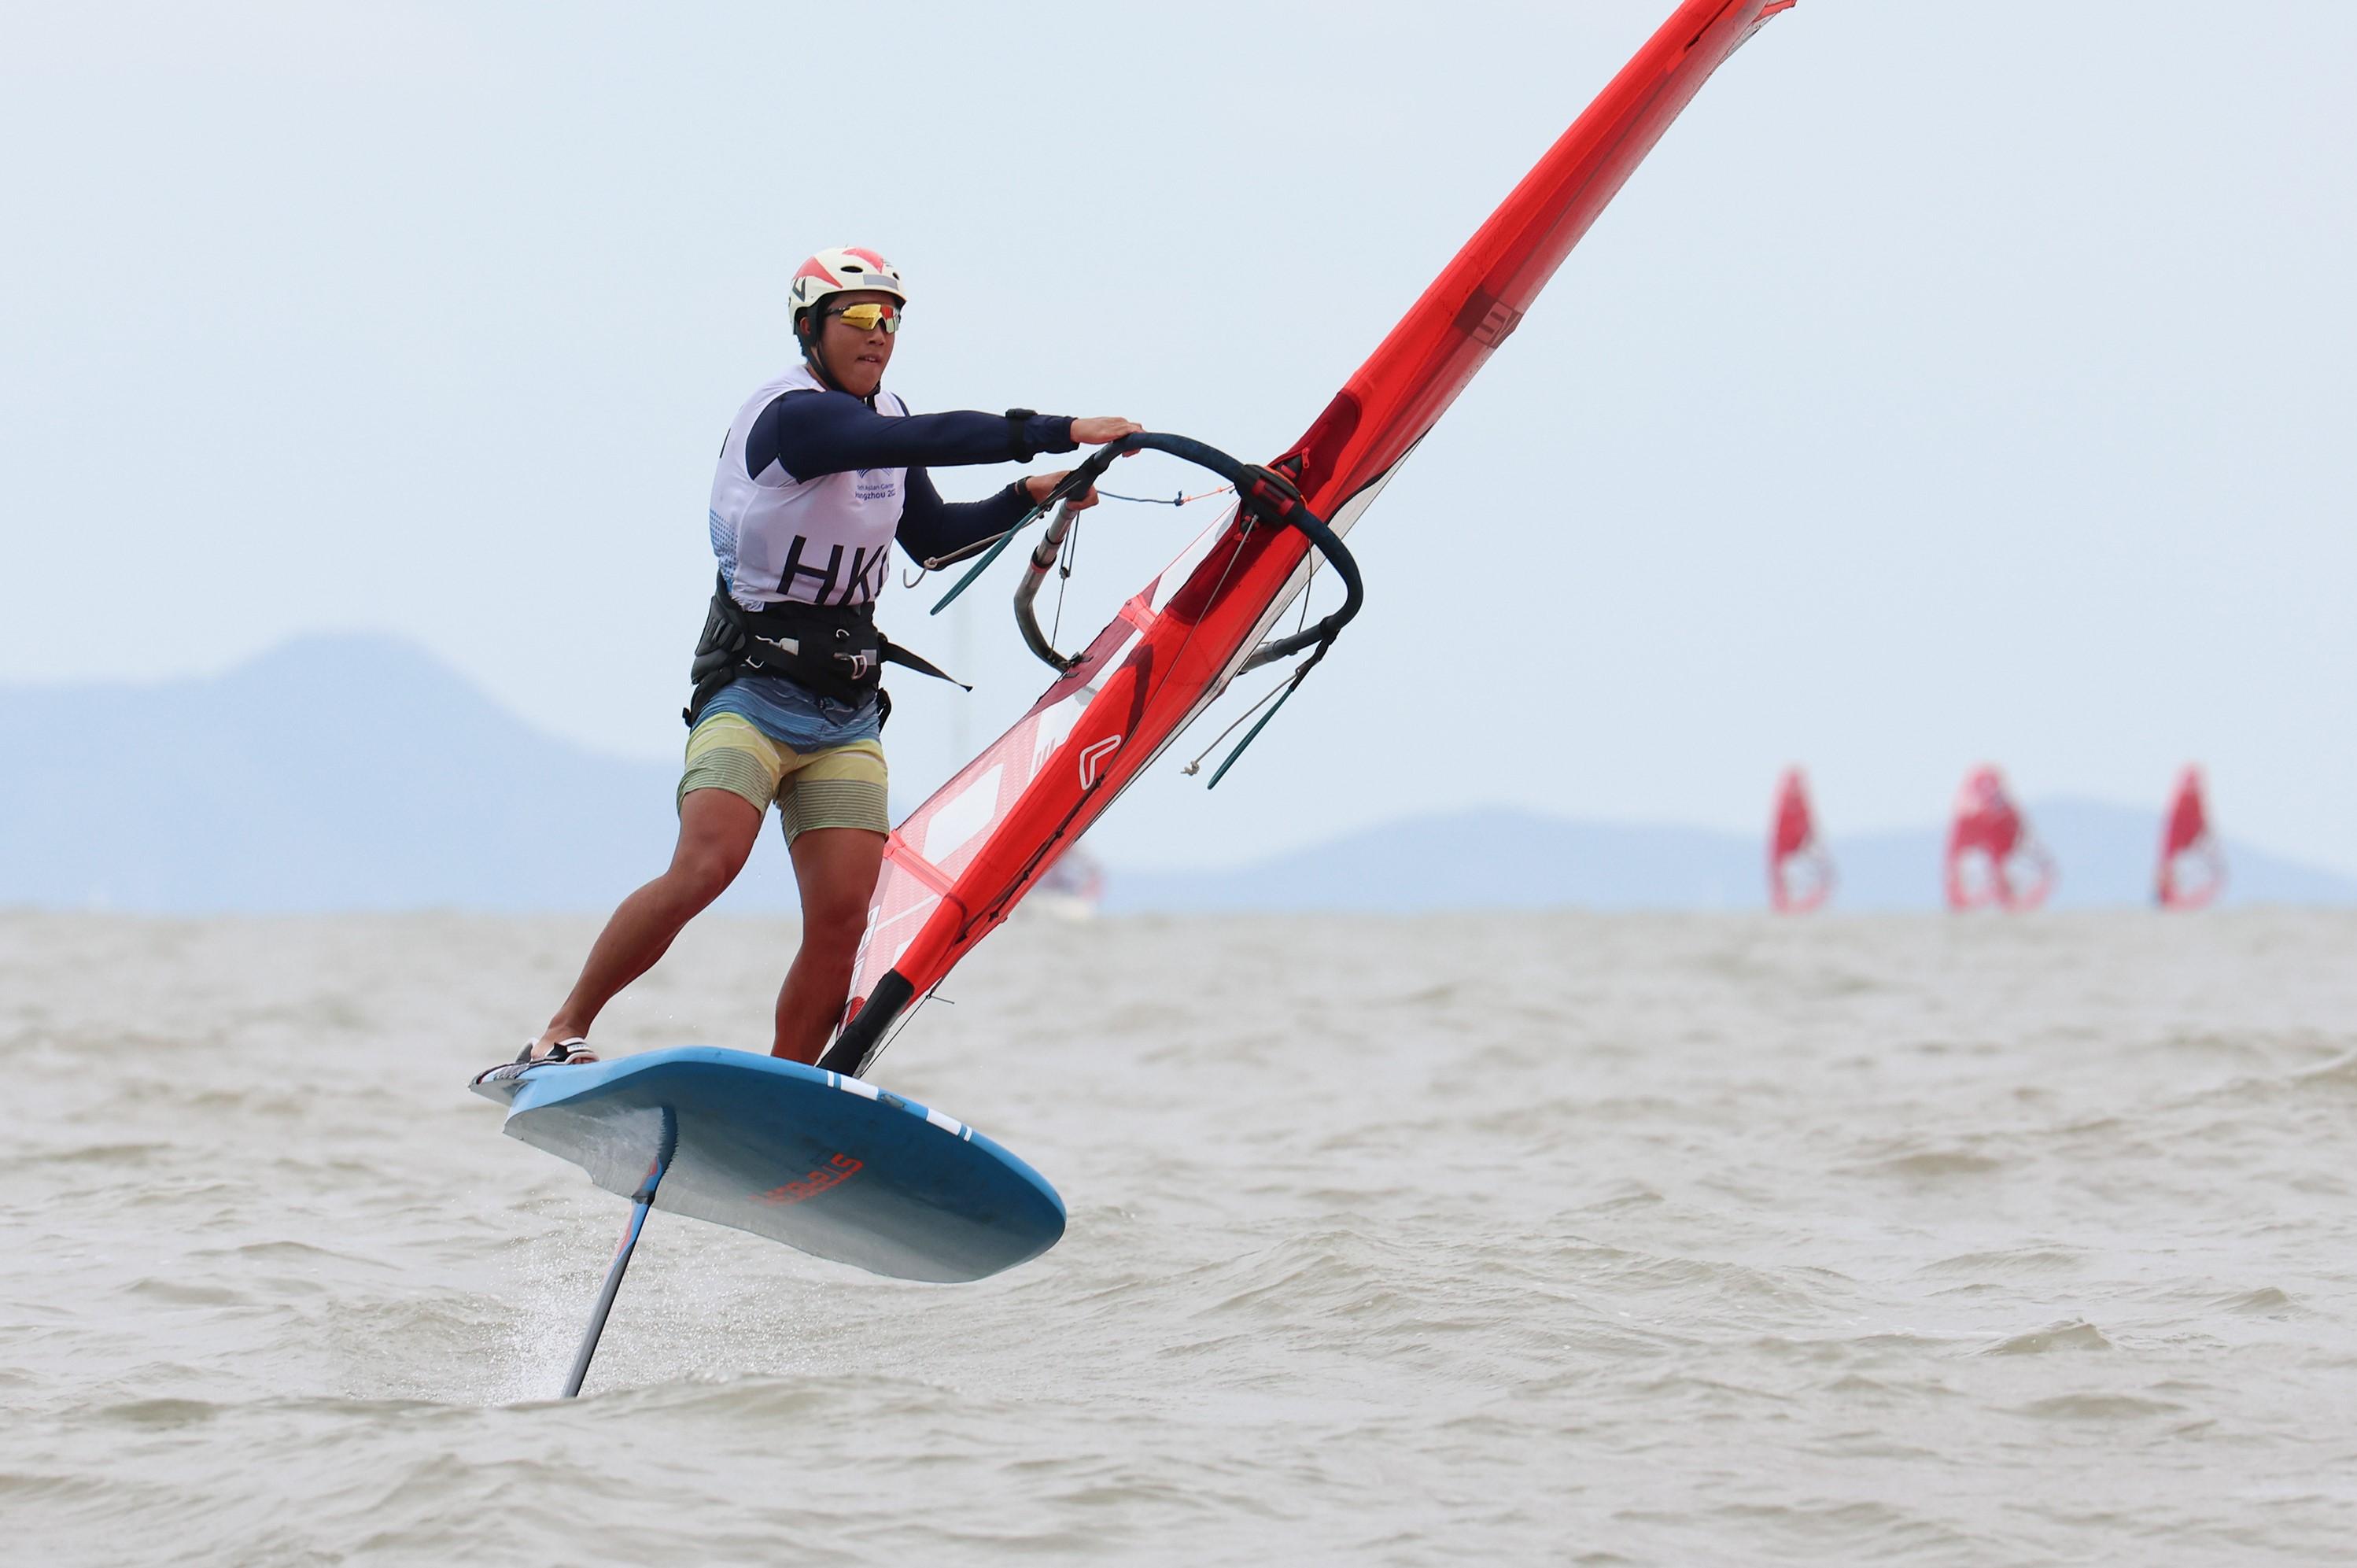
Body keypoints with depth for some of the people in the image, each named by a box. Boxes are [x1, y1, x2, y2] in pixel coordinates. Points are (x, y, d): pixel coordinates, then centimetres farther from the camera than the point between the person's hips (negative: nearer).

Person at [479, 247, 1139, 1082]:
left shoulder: (882, 413, 13)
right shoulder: (790, 415, -14)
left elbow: (931, 535, 26)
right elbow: (930, 441, -28)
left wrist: (1025, 497, 11)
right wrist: (1059, 433, -31)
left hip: (845, 712, 7)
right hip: (750, 689, -7)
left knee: (843, 917, -7)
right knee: (705, 866, -26)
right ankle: (562, 1034, -14)